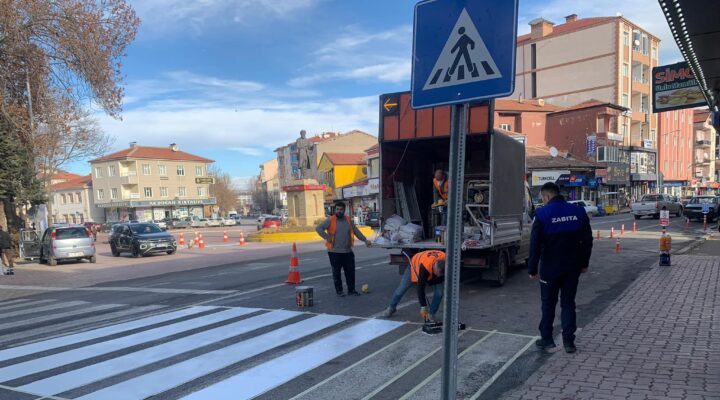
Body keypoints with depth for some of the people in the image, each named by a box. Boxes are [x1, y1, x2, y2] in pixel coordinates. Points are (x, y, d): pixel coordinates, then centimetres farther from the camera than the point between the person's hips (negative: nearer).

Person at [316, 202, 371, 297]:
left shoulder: (348, 220, 9)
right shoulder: (330, 220, -6)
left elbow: (356, 231, 16)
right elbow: (318, 228, -13)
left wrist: (365, 240, 14)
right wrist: (327, 238, -17)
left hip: (348, 251, 4)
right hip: (335, 252, -4)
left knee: (350, 271, 8)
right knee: (336, 273, 4)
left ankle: (351, 290, 20)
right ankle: (339, 291, 16)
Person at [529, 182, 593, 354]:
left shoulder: (542, 214, -13)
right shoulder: (578, 212, 0)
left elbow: (535, 244, -13)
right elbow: (587, 240, 6)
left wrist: (532, 269, -7)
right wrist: (584, 263, 15)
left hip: (550, 267, -3)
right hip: (572, 267, 3)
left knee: (548, 303, 12)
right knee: (568, 303, 12)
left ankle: (546, 339, 19)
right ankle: (568, 341, 13)